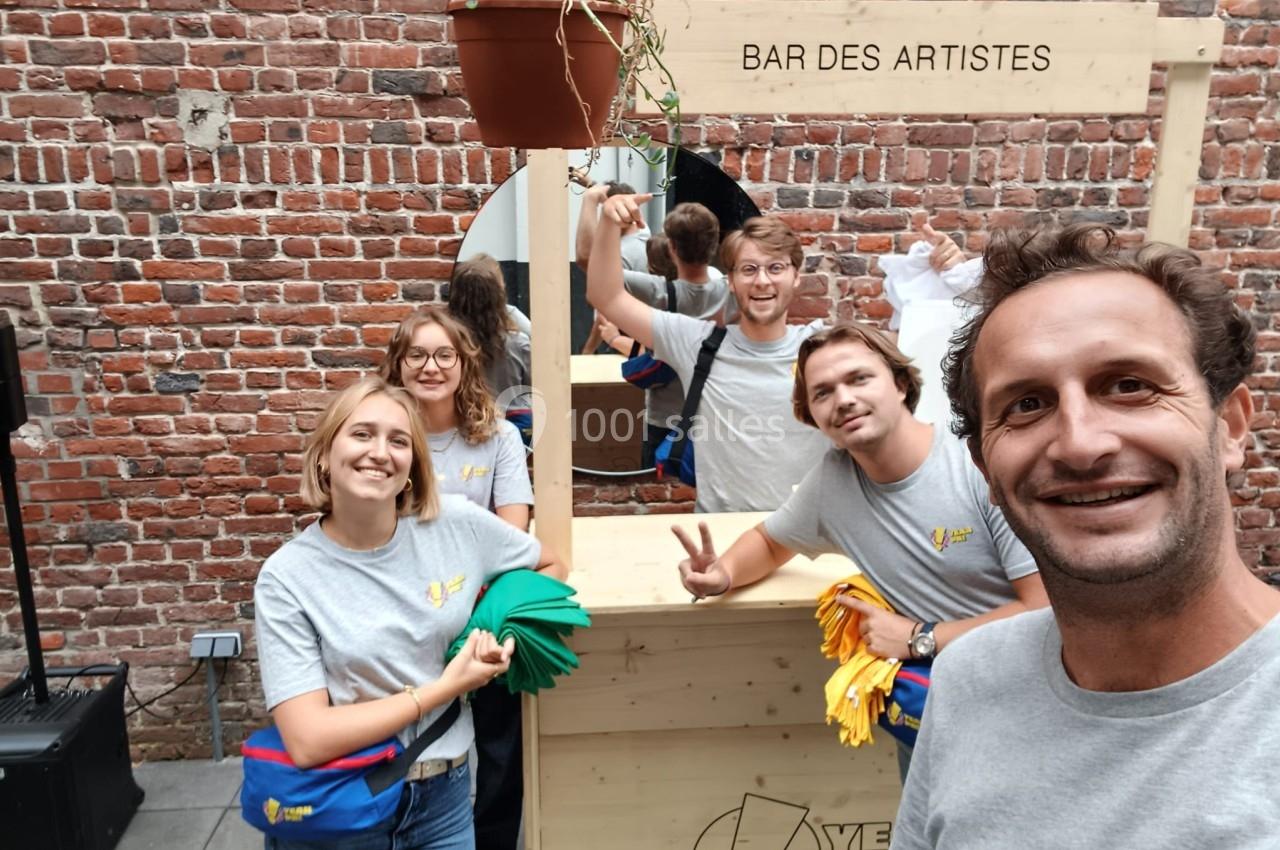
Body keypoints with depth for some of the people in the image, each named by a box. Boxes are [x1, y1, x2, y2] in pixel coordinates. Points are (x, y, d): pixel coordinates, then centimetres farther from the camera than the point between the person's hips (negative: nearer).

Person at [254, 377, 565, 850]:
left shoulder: (457, 523, -10)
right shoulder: (286, 578, -15)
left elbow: (550, 567, 7)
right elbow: (308, 741, -20)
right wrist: (445, 687, -18)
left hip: (444, 795, 2)